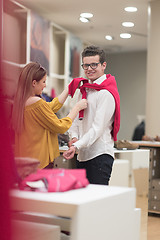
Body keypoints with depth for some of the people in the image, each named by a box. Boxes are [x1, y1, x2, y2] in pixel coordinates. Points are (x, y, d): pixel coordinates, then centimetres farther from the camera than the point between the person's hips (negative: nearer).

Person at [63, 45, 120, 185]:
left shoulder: (106, 93, -10)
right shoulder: (84, 89, 16)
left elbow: (98, 127, -18)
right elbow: (76, 118, 15)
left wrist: (76, 146, -26)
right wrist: (74, 137, -4)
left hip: (100, 155, -8)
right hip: (82, 155, 8)